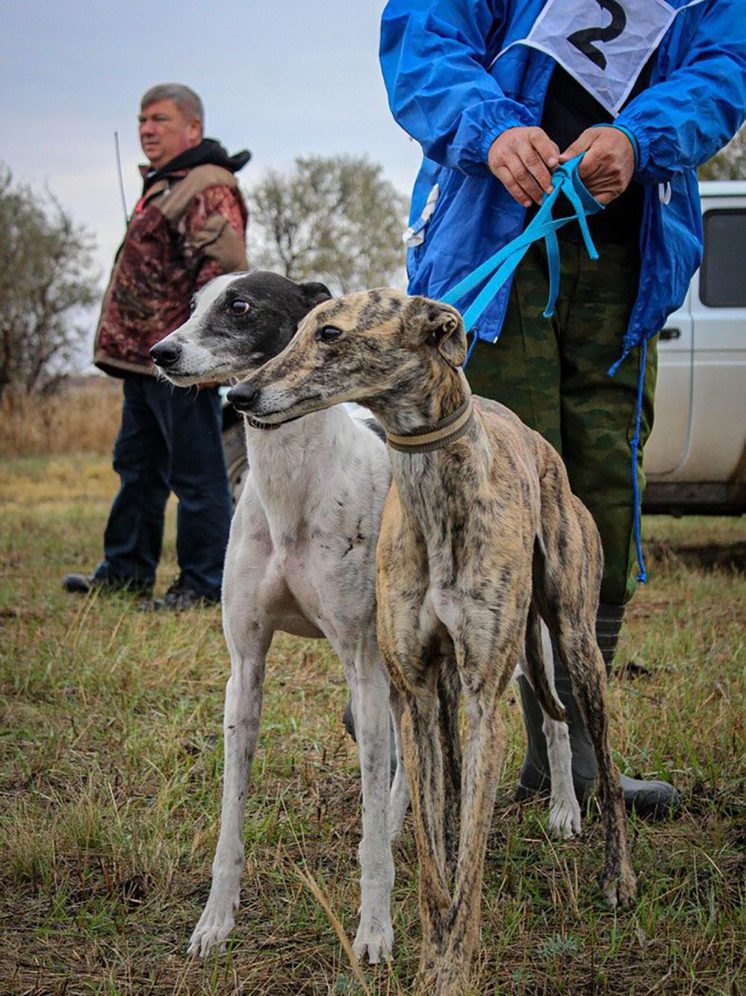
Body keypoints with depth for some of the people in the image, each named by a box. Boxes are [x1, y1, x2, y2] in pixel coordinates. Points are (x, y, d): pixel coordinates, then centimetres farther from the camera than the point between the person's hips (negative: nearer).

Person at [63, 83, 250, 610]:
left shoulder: (209, 189, -14)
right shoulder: (163, 185, 19)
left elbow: (225, 270, -22)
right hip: (143, 357, 11)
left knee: (196, 474, -4)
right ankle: (127, 570, 29)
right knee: (138, 466, 18)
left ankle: (204, 582, 3)